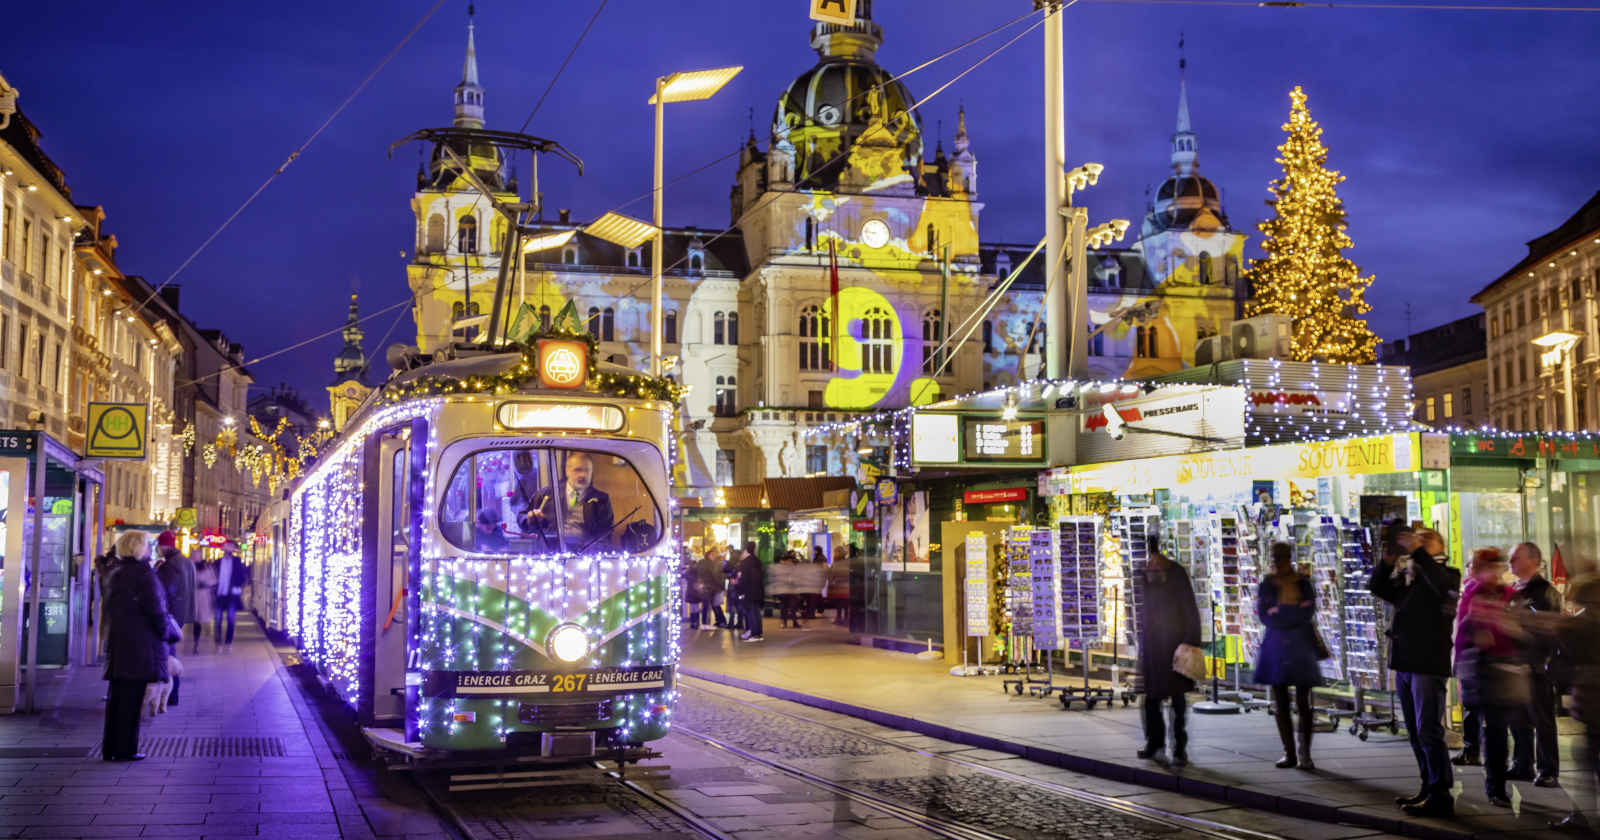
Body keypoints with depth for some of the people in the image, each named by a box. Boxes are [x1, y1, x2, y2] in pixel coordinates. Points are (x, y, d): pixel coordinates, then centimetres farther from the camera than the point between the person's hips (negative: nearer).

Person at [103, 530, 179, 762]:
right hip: (141, 644, -8)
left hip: (117, 641, 8)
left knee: (117, 696, 13)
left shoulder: (116, 573, 12)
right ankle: (125, 749, 1)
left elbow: (110, 608, 19)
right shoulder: (144, 574, -13)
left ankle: (110, 748, 18)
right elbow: (156, 611, -15)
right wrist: (171, 634, 0)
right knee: (132, 697, -3)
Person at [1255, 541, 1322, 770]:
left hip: (1300, 646, -2)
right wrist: (1293, 613, -9)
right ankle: (1289, 752, 12)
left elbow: (1307, 613, -9)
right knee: (1280, 702, 4)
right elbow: (1264, 616, -4)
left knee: (1303, 703, -3)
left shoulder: (1303, 583, 2)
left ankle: (1304, 753, 2)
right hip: (1276, 646, 2)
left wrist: (1279, 613, -8)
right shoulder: (1266, 585, 7)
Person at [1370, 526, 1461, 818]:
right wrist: (1388, 561, -3)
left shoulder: (1447, 574, -3)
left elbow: (1442, 584, -25)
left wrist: (1418, 552, -24)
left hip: (1429, 665, -8)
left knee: (1428, 731, -9)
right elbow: (1377, 587, 12)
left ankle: (1440, 796, -5)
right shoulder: (1408, 577, 17)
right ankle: (1429, 788, 22)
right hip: (1404, 663, 8)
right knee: (1415, 733, 13)